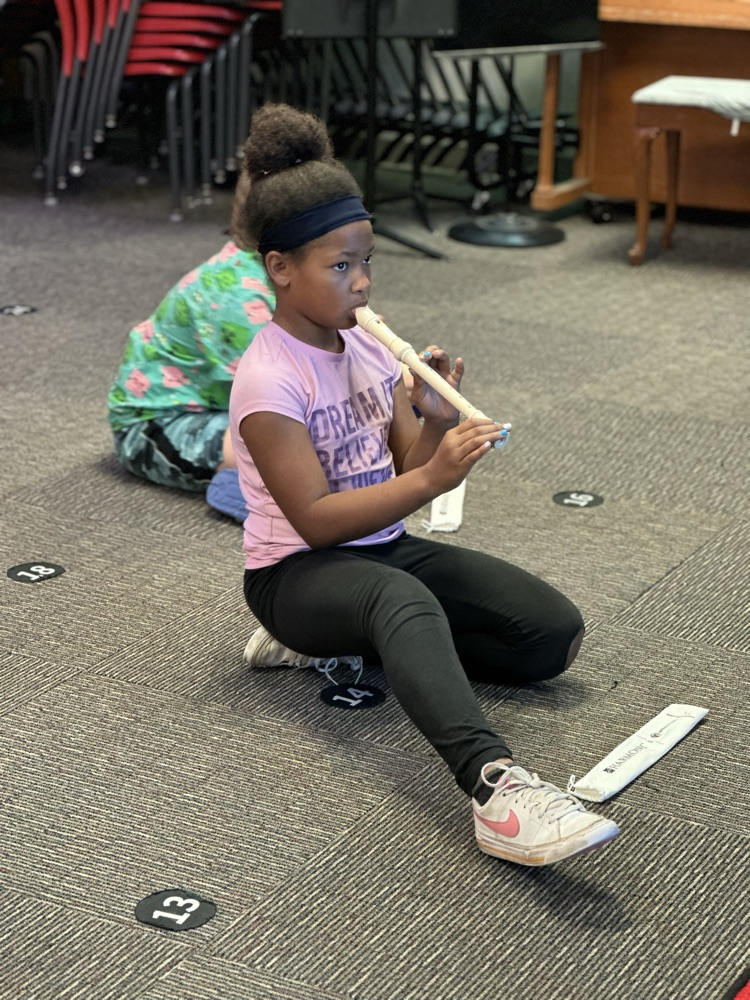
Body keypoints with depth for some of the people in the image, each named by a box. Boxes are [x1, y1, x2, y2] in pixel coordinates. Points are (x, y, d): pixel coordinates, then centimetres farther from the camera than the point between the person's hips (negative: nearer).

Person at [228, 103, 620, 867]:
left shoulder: (369, 347, 5)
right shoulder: (269, 378, -17)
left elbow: (408, 473, 5)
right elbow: (316, 519, -23)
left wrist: (436, 423, -16)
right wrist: (434, 478, -30)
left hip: (383, 548, 8)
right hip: (296, 572, -8)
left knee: (556, 634, -6)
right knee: (401, 596, -43)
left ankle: (346, 643, -2)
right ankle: (496, 786, -63)